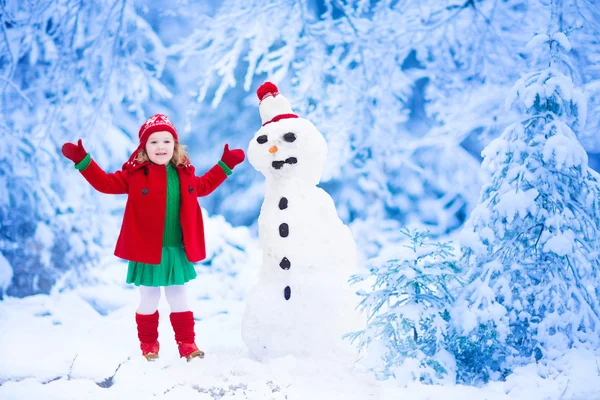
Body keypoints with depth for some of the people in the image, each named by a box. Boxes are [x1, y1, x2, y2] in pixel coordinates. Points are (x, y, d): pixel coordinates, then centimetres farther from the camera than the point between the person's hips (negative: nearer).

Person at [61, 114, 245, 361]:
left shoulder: (185, 174, 6)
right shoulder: (135, 173, -6)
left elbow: (204, 185, 25)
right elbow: (106, 183, -4)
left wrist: (225, 165, 26)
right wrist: (82, 160, -12)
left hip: (177, 250, 3)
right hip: (147, 251, -3)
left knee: (179, 299, 13)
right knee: (149, 300, 7)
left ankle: (187, 344, 22)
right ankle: (148, 345, 22)